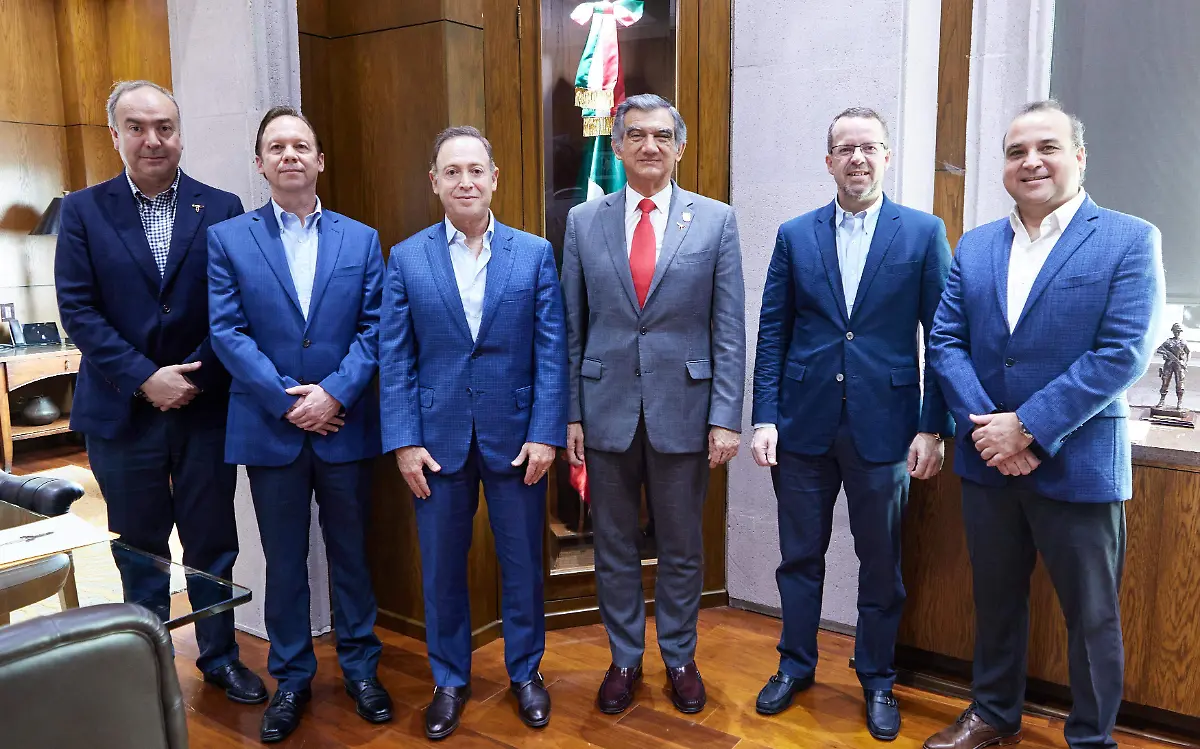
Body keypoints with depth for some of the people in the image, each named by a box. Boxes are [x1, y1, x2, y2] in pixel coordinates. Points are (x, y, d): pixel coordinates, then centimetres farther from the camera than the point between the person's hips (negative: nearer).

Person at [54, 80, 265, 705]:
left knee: (212, 543, 10)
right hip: (123, 411, 0)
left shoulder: (221, 208, 1)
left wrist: (193, 379, -11)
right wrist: (146, 378, -13)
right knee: (139, 550, 13)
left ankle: (219, 655, 27)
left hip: (206, 408, 0)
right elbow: (77, 311, -5)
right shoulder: (83, 210, 2)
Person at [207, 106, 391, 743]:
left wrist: (334, 393, -14)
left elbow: (373, 328, -2)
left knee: (351, 553, 12)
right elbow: (227, 332, -5)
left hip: (345, 426, 1)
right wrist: (288, 401, -13)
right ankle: (291, 677, 28)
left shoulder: (361, 239, 5)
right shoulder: (227, 239, 2)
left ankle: (360, 666, 29)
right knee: (284, 561, 12)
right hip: (270, 428, 0)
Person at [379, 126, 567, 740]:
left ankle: (525, 672, 33)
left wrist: (545, 434, -9)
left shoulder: (535, 253, 1)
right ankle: (449, 680, 32)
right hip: (437, 436, 1)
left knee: (522, 562, 12)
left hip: (515, 434, 0)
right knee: (442, 567, 12)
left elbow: (551, 352, -3)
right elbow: (395, 360, 0)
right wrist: (404, 442, -7)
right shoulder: (406, 258, 2)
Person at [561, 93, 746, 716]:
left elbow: (730, 330, -2)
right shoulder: (582, 222, 3)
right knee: (614, 547, 13)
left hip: (683, 411, -1)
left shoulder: (715, 221, -1)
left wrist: (725, 416, -8)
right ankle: (624, 658, 33)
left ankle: (680, 658, 34)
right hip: (607, 411, 1)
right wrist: (570, 414, 1)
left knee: (682, 548, 13)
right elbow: (572, 330, 4)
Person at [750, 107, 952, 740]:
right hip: (804, 425, 2)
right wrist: (765, 418, -3)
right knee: (800, 555, 13)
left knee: (881, 564, 11)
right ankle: (796, 665, 33)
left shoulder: (924, 233, 0)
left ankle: (877, 679, 32)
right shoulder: (795, 235, 4)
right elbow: (771, 333, 3)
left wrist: (933, 427, -6)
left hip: (884, 426, -1)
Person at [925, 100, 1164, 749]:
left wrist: (1029, 426, -19)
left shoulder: (1131, 241, -6)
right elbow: (945, 341, 1)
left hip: (1077, 466, -4)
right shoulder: (975, 246, 7)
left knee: (1091, 616, 10)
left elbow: (1123, 353, -15)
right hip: (987, 459, 4)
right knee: (995, 598, 19)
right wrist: (984, 425, -12)